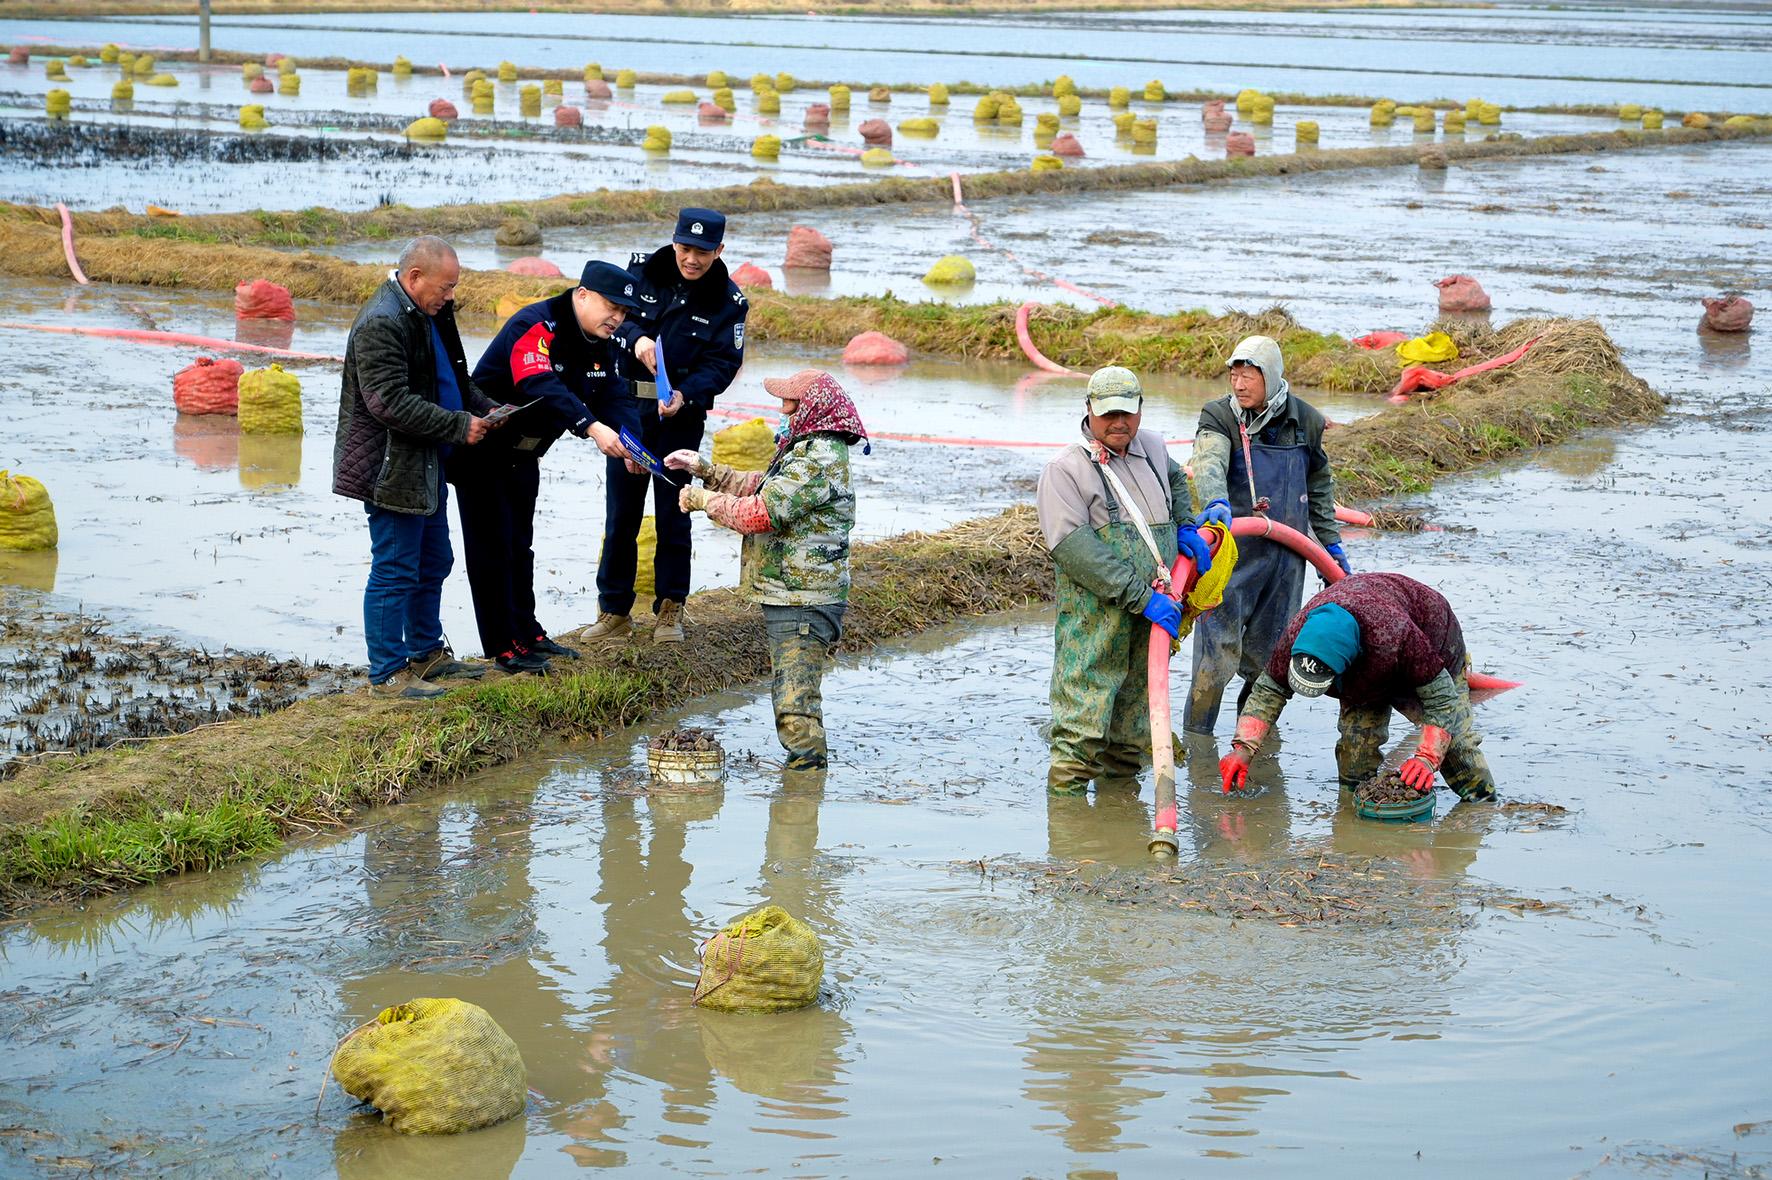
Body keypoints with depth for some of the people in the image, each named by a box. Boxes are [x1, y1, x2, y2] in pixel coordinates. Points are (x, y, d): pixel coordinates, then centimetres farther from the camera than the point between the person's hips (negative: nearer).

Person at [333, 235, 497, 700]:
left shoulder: (427, 315, 12)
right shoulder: (381, 323, -22)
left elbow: (452, 378, 25)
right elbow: (390, 403, -28)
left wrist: (483, 408, 6)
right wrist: (460, 426, -23)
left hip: (424, 469, 11)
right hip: (391, 472, -11)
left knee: (434, 563, 20)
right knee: (395, 572, -3)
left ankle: (427, 653, 33)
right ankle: (387, 673, 4)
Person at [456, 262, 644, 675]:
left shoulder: (603, 345, 1)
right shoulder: (534, 327, -27)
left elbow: (617, 398, -7)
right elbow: (542, 388, -43)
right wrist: (591, 427, -53)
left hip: (522, 455, 9)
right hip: (481, 452, -9)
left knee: (520, 546, 16)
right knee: (492, 547, -4)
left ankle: (527, 633, 25)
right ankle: (504, 647, -1)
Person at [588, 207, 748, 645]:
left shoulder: (728, 300, -5)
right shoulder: (642, 270, -1)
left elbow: (723, 362, -9)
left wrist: (686, 395, -26)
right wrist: (635, 338, -26)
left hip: (682, 415, -1)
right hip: (628, 407, 1)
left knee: (673, 510, 3)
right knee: (621, 510, 6)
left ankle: (669, 610, 14)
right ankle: (613, 610, 15)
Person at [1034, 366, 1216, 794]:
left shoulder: (1151, 447, 14)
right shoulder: (1066, 469, -8)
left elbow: (1175, 479, 40)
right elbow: (1074, 547, -18)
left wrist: (1185, 526, 20)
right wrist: (1141, 597, -22)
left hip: (1154, 614, 7)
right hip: (1095, 620, -7)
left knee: (1132, 723, 15)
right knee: (1083, 720, -12)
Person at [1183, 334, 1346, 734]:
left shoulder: (1306, 421, 5)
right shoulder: (1220, 416, -8)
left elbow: (1319, 485, 20)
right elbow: (1209, 463, -29)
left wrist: (1330, 541, 22)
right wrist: (1216, 502, -50)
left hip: (1286, 557, 4)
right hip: (1233, 552, -4)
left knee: (1268, 653, 13)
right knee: (1218, 649, -8)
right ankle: (1195, 738, 3)